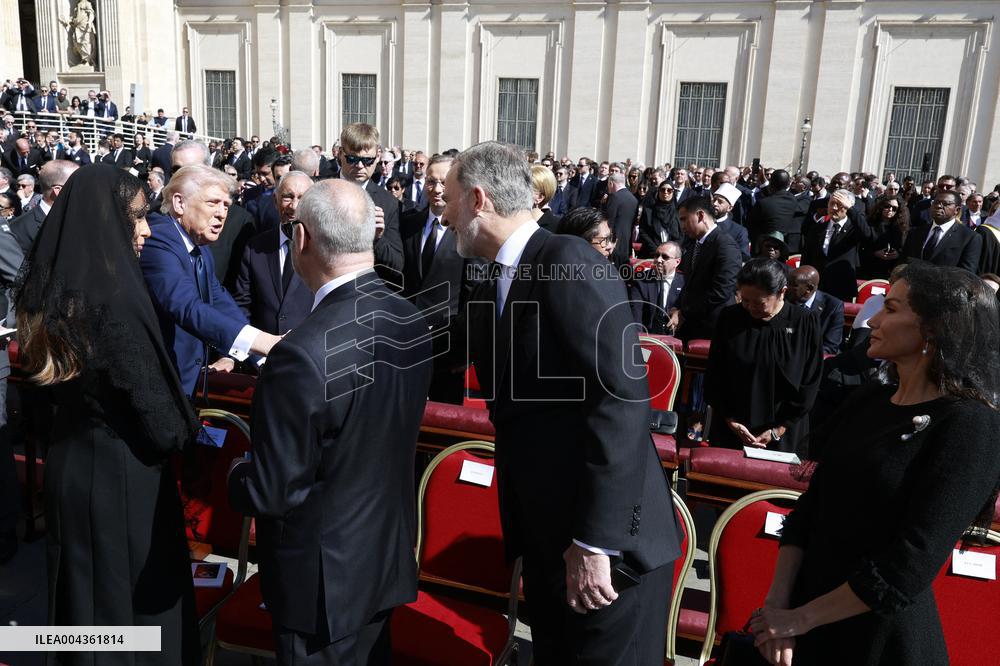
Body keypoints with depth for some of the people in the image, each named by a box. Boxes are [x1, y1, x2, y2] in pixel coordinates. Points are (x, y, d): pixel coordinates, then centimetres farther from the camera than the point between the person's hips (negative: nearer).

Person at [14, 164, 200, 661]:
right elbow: (151, 401, -20)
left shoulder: (49, 291, 0)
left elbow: (56, 386, 10)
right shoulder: (115, 295, -24)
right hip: (125, 472, -8)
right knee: (141, 596, 11)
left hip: (67, 462, 8)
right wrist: (184, 435, -2)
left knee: (83, 588, 23)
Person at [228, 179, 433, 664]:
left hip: (324, 573, -6)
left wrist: (236, 474, -2)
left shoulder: (304, 353, -32)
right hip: (389, 553, 7)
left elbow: (271, 492, -24)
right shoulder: (410, 321, -7)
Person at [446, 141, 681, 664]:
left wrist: (594, 540, -24)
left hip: (609, 540, -8)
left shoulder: (568, 262, -16)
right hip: (545, 537, 8)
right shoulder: (493, 288, 12)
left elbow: (623, 394, -24)